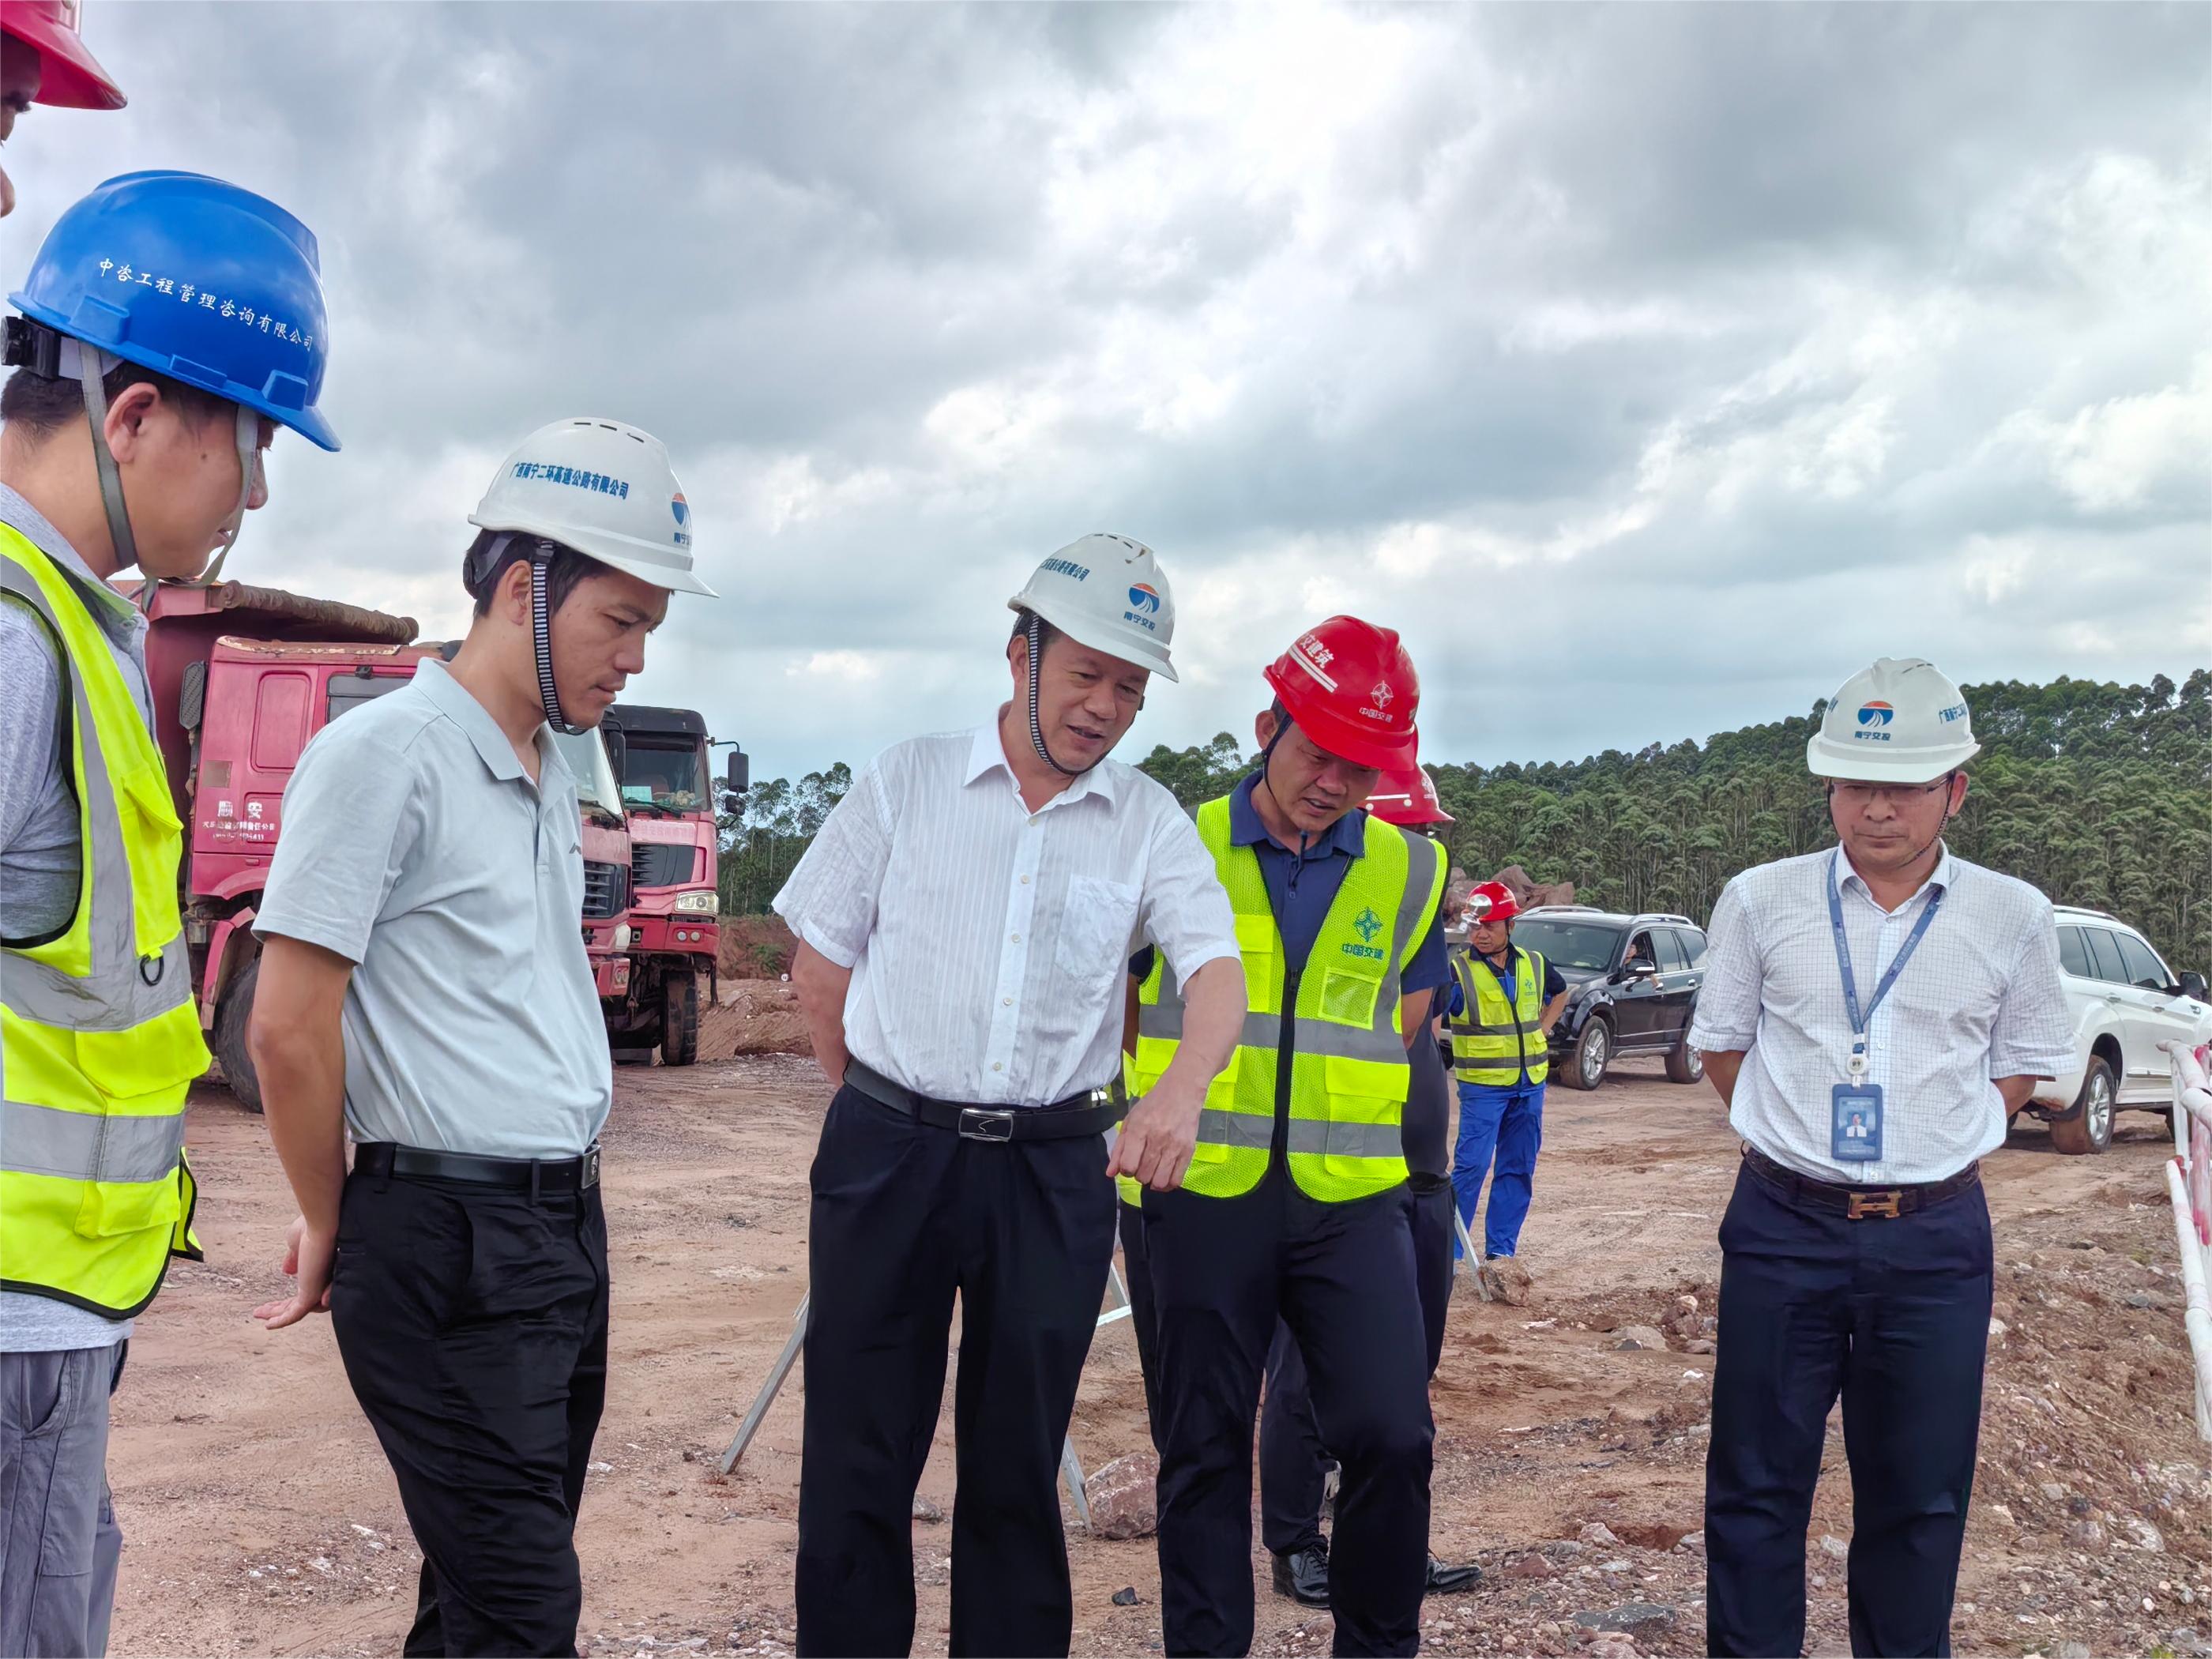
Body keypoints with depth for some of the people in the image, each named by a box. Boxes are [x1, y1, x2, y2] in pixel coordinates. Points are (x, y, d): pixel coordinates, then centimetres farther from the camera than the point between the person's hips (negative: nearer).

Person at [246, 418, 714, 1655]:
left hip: (568, 1224, 8)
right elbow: (288, 1028, -14)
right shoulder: (384, 753, -12)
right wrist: (333, 1231, -2)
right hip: (449, 1239, -8)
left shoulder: (553, 776, 15)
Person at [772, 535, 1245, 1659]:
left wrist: (1182, 1091, -30)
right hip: (887, 1153, -1)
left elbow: (1217, 969, -11)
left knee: (1017, 1469, 11)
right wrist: (883, 1110, 9)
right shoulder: (906, 781, 1)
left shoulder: (1150, 825, 3)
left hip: (1054, 1172, 1)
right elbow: (819, 966, 7)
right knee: (858, 1461, 5)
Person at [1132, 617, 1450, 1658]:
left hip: (1351, 1195, 1)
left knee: (1392, 1435, -6)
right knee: (1205, 1446, 7)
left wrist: (1321, 1091, 10)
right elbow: (1116, 1003, 10)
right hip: (1204, 1192, -1)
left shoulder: (1409, 872, 5)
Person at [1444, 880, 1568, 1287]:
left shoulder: (1535, 965, 5)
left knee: (1518, 1169, 8)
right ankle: (1446, 1252, -1)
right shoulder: (1458, 970, -11)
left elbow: (1559, 993, 26)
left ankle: (1500, 1253, 17)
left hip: (1530, 1084, 5)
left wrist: (1543, 1029, 11)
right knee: (1471, 1166, -9)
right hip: (1482, 1085, -5)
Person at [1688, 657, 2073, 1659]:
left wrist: (1941, 1149, 3)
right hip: (1782, 1227, 0)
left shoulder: (2013, 917, -1)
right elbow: (1721, 1043, 11)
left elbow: (2026, 1058, 11)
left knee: (1921, 1497, 9)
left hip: (1936, 1238, 1)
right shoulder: (1760, 901, -1)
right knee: (1756, 1485, 6)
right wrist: (1792, 1136, 4)